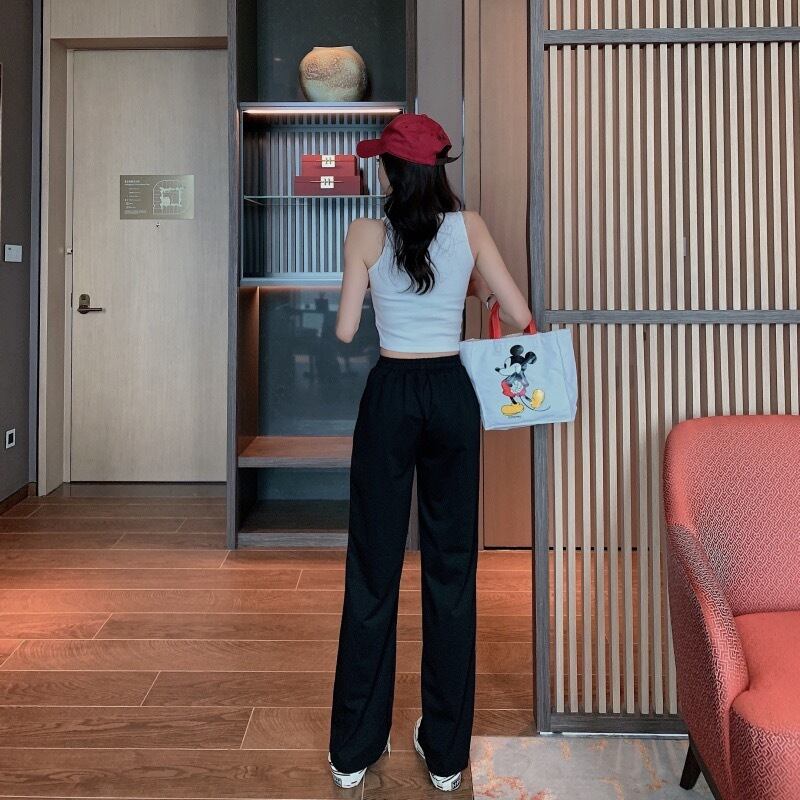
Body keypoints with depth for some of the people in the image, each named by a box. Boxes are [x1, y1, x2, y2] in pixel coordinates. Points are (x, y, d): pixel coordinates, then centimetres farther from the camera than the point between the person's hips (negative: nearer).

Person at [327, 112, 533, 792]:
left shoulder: (368, 234, -4)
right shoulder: (469, 227, 0)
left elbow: (345, 331, -3)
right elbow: (520, 316, -2)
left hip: (390, 397, -1)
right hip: (452, 394, 2)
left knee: (374, 570, 8)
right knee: (452, 569, 9)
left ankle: (354, 750, 19)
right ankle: (446, 753, 19)